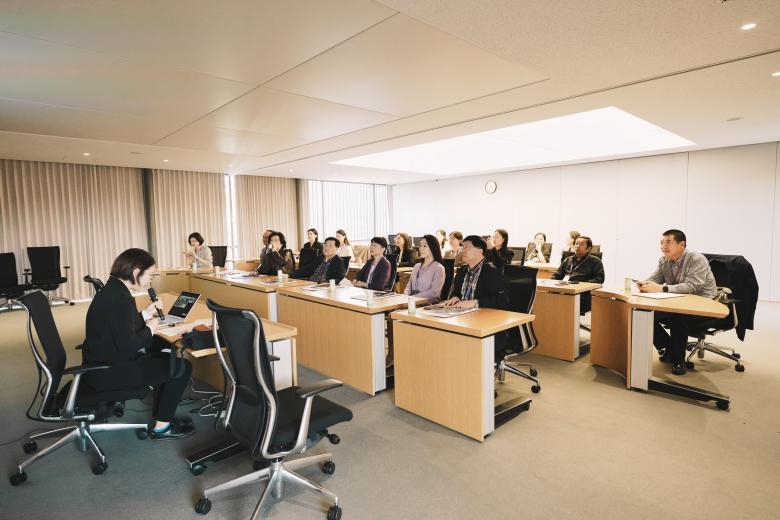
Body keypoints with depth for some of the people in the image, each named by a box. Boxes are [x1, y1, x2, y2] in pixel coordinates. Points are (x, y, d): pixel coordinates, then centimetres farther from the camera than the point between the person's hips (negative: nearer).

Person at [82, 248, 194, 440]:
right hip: (108, 372, -10)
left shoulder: (112, 290, 5)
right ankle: (162, 427, 7)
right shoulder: (120, 300, -26)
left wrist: (146, 313, 6)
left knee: (167, 357, 22)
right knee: (182, 367, -5)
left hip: (102, 364, 10)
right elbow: (128, 348, -27)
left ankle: (161, 414, 27)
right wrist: (150, 329, -12)